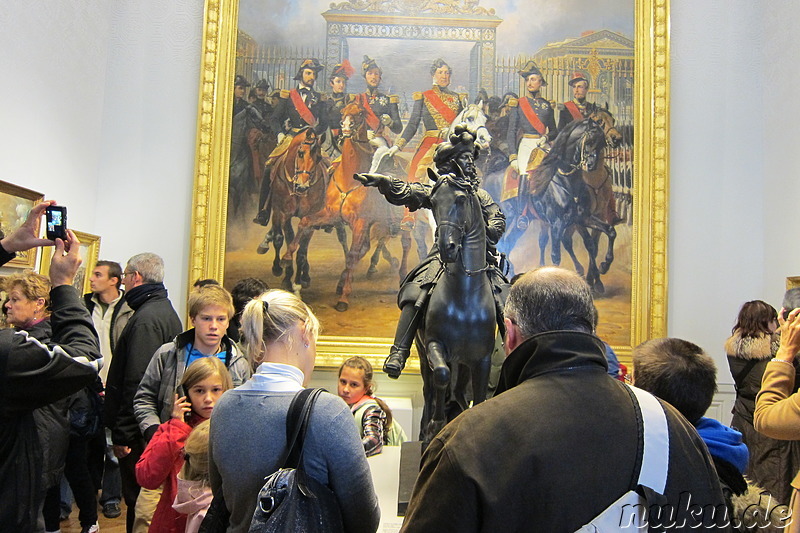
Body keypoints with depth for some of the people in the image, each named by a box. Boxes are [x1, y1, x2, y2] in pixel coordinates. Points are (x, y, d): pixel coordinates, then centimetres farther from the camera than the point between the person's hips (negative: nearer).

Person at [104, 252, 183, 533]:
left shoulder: (146, 318, -18)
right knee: (150, 498, 18)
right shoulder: (166, 310, 15)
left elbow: (137, 382, -22)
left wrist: (123, 433, -18)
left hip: (142, 430, -10)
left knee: (139, 502, -1)